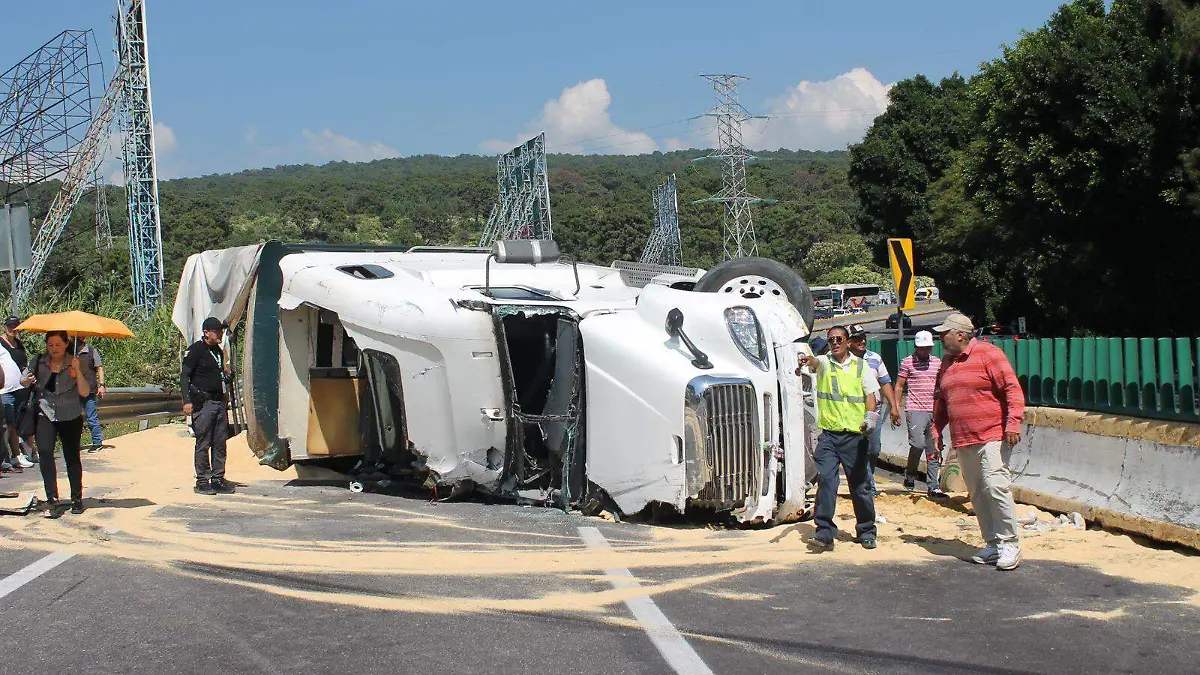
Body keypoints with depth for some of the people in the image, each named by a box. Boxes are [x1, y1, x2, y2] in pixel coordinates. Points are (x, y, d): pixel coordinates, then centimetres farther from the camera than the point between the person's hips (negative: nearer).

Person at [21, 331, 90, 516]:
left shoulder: (74, 363, -1)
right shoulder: (39, 362, 4)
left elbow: (84, 393, -8)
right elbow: (23, 381, 15)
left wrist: (77, 371, -20)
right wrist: (27, 380, -8)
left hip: (70, 417, 0)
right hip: (45, 415, 1)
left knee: (72, 457, 6)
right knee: (45, 453, -19)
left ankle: (77, 499, 23)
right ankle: (53, 500, -17)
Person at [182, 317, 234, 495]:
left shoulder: (218, 351, 17)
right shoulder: (196, 350, -7)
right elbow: (184, 377, -10)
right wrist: (187, 401, -18)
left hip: (219, 401, 7)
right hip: (203, 402, -7)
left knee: (220, 443, 8)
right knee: (203, 444, -4)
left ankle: (218, 479, 14)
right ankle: (202, 481, 2)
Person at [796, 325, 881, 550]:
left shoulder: (861, 366, 11)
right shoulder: (824, 363, 8)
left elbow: (871, 392, 4)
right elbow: (815, 361, -15)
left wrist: (870, 414, -15)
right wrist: (806, 360, -39)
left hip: (854, 434, 0)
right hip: (828, 433, 0)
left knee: (860, 484, 5)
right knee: (825, 480, -12)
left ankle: (866, 531, 19)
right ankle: (825, 531, -10)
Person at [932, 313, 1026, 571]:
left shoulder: (988, 354, -5)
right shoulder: (947, 362, 17)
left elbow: (1013, 389, -10)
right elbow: (941, 401, 26)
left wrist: (1013, 423, -19)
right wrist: (936, 430, 19)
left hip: (992, 436, -8)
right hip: (963, 441, 8)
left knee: (996, 487, -15)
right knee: (977, 494, 7)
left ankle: (1010, 544, -8)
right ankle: (993, 545, 13)